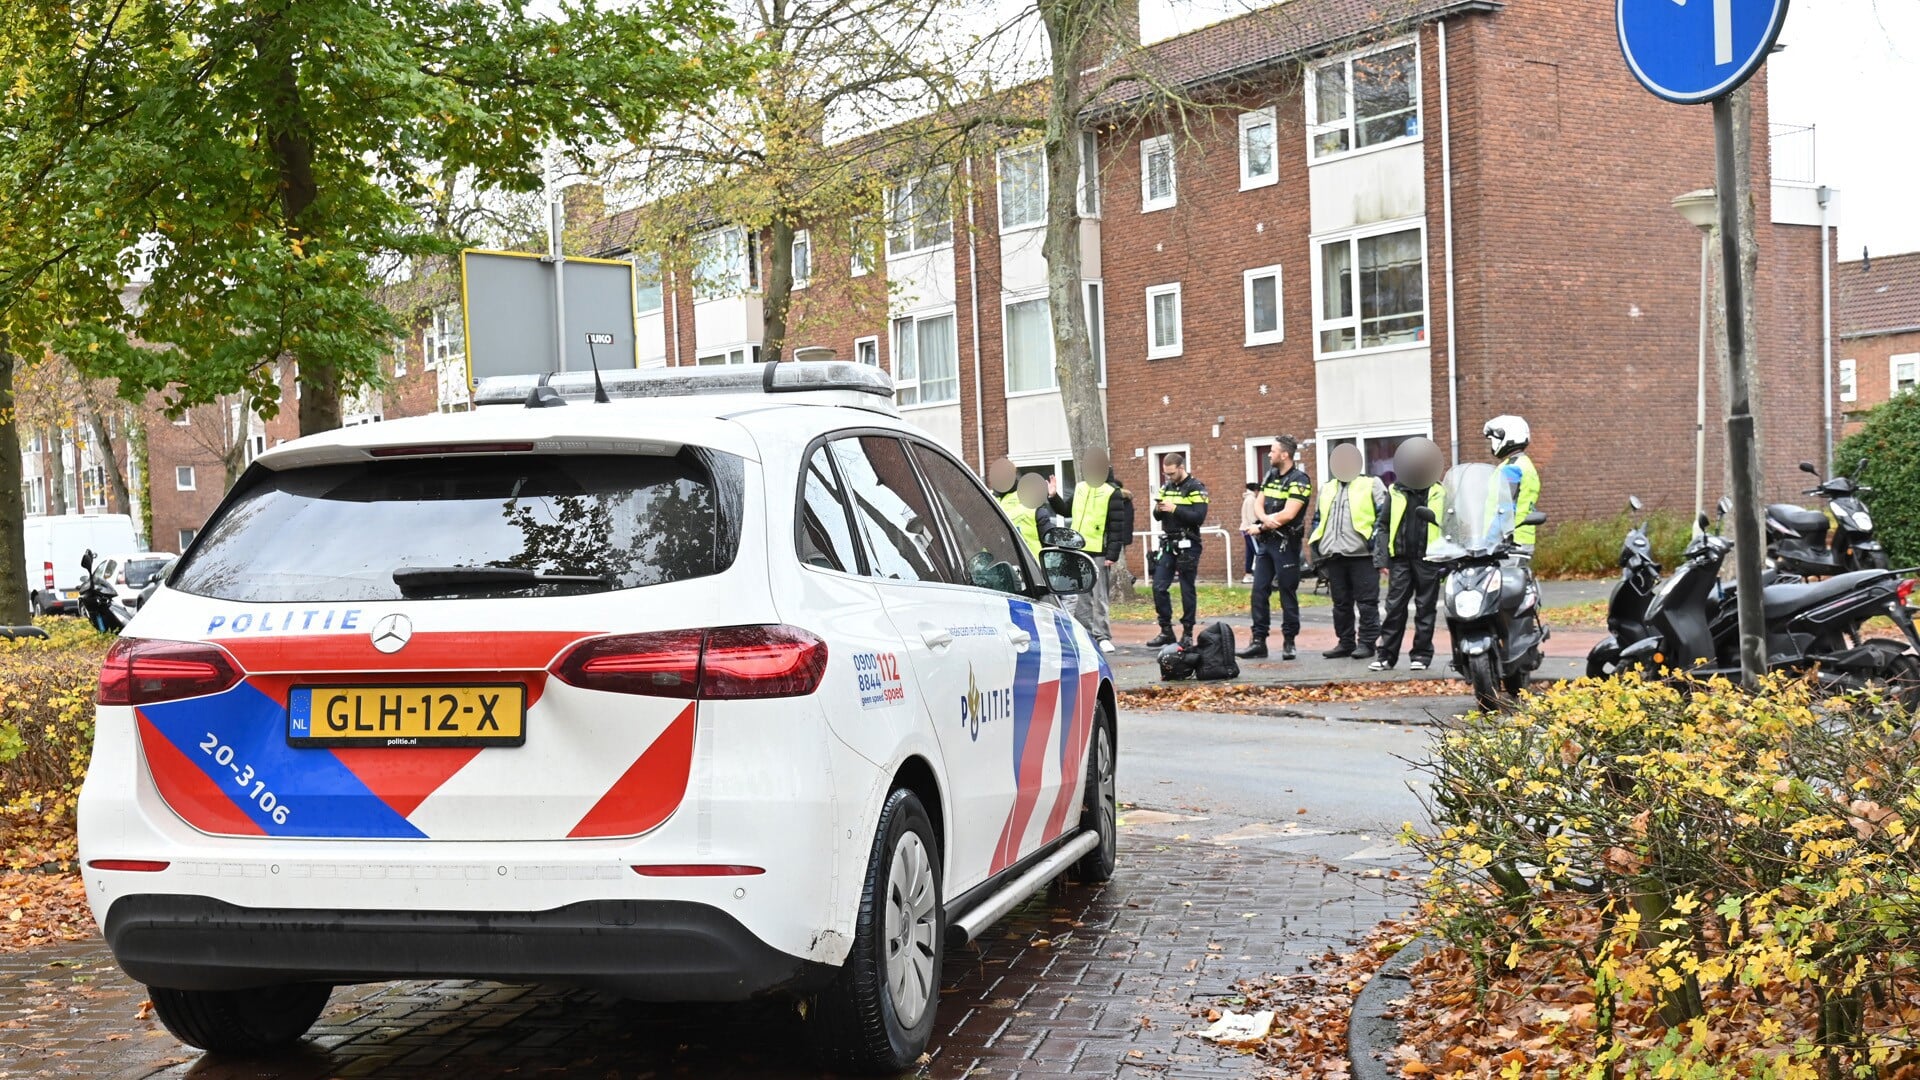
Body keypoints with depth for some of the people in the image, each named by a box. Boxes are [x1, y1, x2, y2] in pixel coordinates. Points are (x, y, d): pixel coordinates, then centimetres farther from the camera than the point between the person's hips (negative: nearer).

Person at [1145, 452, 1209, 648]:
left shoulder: (1196, 488, -7)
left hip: (1187, 546, -6)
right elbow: (1158, 517, 15)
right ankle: (1166, 631, 9)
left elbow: (1199, 517, -18)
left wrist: (1174, 509, -23)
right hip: (1167, 544, 6)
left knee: (1186, 590, 0)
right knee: (1159, 587, 0)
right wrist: (1158, 509, -7)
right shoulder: (1166, 487, 12)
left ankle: (1187, 633, 9)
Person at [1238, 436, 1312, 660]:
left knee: (1287, 592, 0)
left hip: (1286, 543, -7)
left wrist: (1260, 527, -9)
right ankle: (1258, 640, 8)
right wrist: (1265, 519, -15)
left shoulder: (1299, 480, -10)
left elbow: (1288, 514, -18)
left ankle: (1289, 642, 8)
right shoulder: (1270, 476, 13)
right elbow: (1258, 506, 9)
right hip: (1265, 541, 7)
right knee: (1259, 590, 4)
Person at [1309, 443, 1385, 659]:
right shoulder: (1326, 489, 21)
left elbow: (1384, 516, -1)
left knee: (1366, 602, -3)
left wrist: (1375, 540, -11)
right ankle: (1345, 642, 17)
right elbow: (1318, 520, 24)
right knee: (1341, 603, 10)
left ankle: (1366, 643, 2)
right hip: (1334, 555, 5)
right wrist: (1318, 546, 14)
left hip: (1362, 554, -5)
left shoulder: (1371, 485, 5)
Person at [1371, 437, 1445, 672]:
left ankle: (1421, 654, 11)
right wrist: (1382, 556, -1)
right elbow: (1384, 526, 9)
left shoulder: (1439, 493, 4)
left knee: (1425, 608, 5)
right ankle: (1387, 655, 3)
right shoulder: (1395, 492, 7)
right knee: (1394, 606, 0)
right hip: (1400, 558, 1)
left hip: (1428, 558, -1)